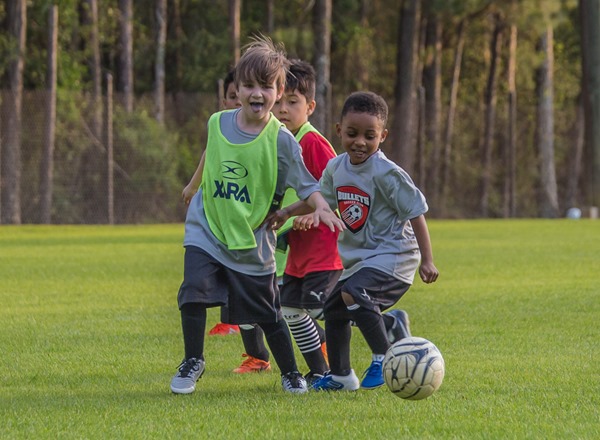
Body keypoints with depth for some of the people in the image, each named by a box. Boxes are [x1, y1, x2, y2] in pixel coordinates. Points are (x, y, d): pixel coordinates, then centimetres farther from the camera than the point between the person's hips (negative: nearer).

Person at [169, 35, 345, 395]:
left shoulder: (281, 140, -11)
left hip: (253, 241, -2)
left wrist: (321, 207, -29)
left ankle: (291, 373, 26)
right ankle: (193, 362, 2)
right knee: (194, 291, -17)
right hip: (207, 230, 2)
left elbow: (306, 185, -13)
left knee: (267, 314, 5)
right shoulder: (216, 124, -1)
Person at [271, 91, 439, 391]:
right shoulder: (336, 168, 3)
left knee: (353, 293, -29)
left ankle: (384, 356, -14)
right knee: (333, 309, 12)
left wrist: (426, 260, -19)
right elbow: (319, 197, 23)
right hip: (358, 258, 8)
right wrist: (287, 212, 12)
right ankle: (340, 376, 29)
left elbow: (415, 213, -16)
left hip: (393, 255, -8)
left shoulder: (386, 173, -18)